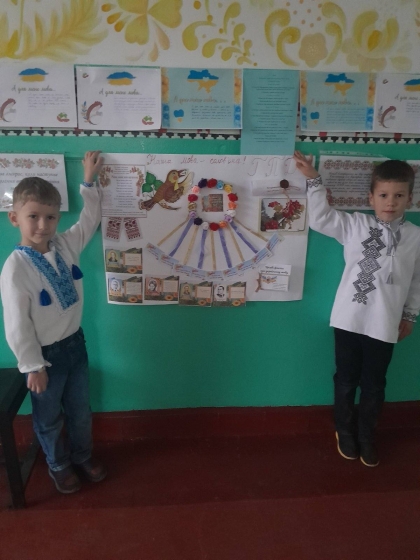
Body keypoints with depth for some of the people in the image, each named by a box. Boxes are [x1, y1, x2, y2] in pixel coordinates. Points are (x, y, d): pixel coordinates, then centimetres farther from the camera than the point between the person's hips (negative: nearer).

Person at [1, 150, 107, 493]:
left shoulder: (66, 245, -7)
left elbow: (90, 219, 10)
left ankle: (83, 456, 47)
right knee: (49, 417, 18)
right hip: (46, 353, -5)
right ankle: (59, 466, 43)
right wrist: (33, 366, -15)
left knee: (81, 409, 22)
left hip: (75, 342, 5)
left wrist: (89, 180, 9)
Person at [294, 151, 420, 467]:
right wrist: (313, 180, -16)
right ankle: (345, 432, 36)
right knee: (346, 379, 14)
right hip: (350, 319, 0)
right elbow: (320, 218, -9)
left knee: (374, 384, 14)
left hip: (385, 324, 1)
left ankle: (367, 437, 36)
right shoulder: (354, 225, -3)